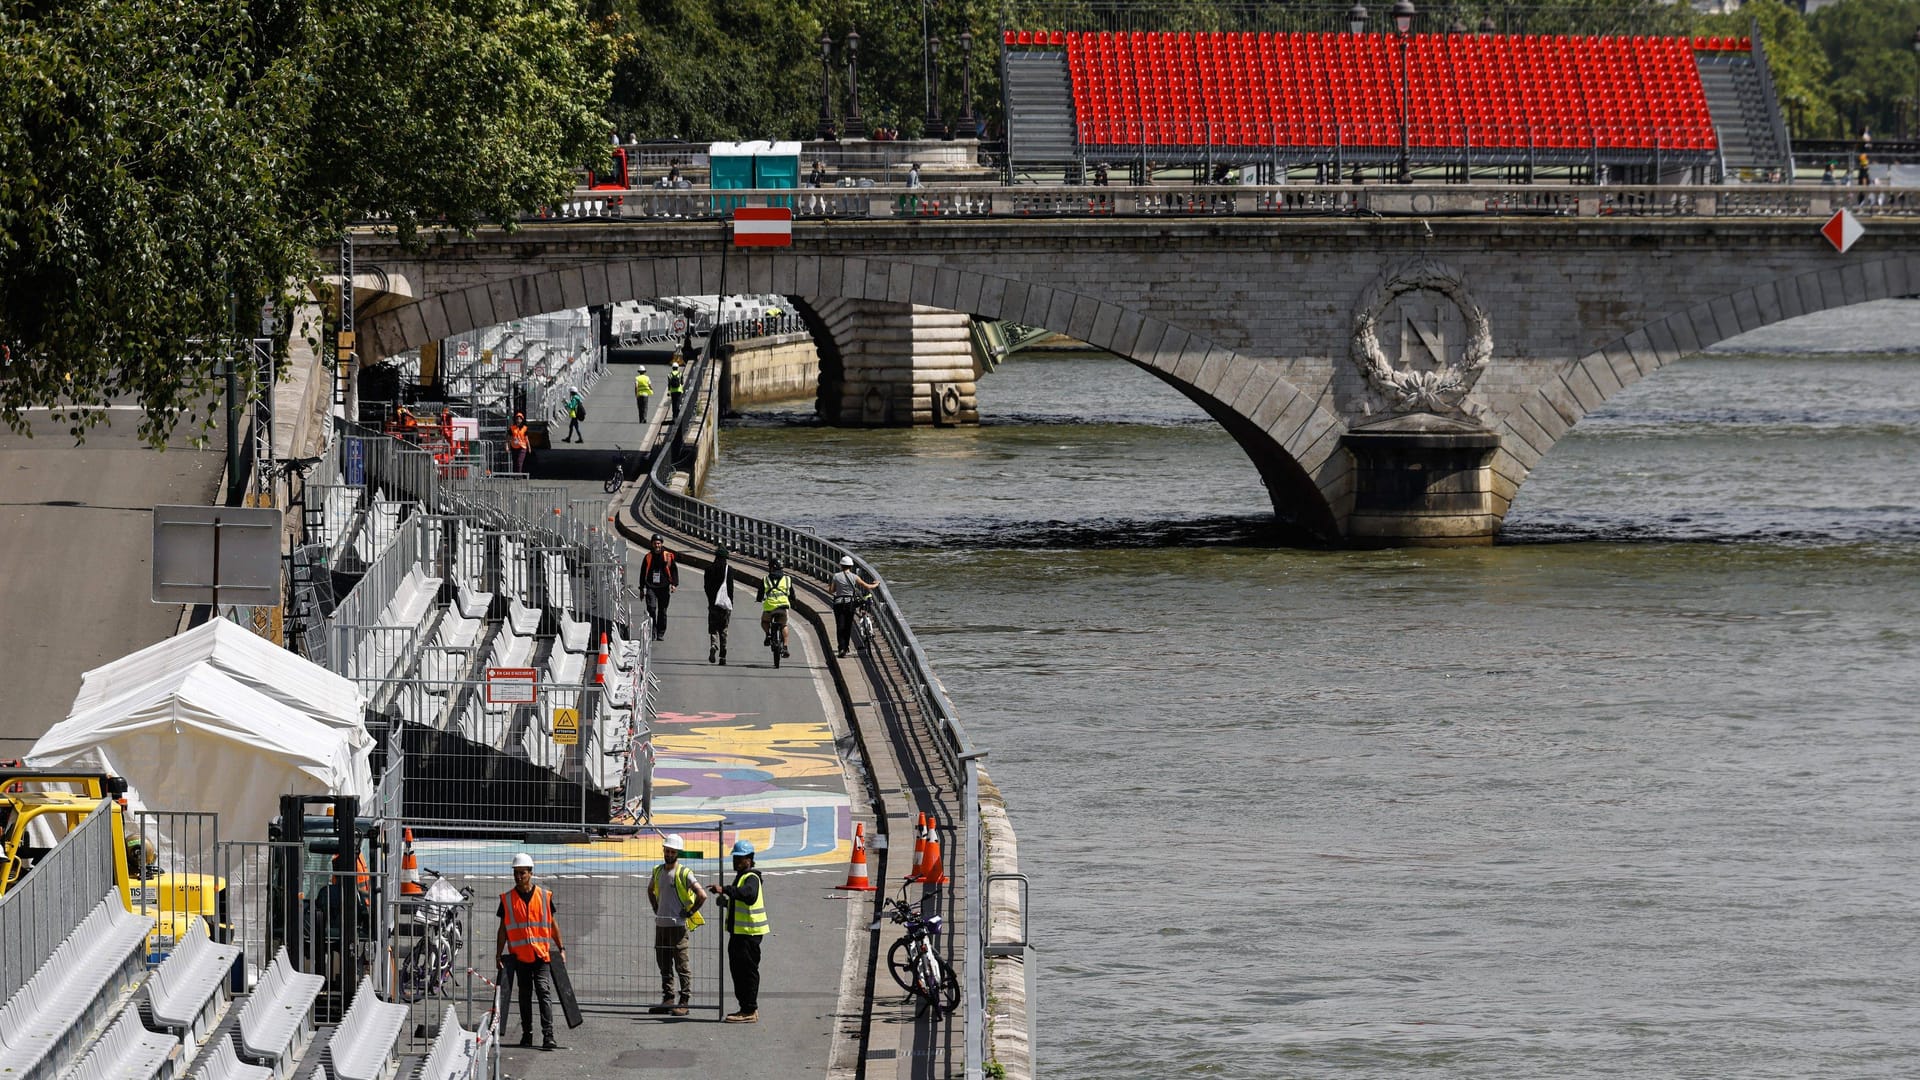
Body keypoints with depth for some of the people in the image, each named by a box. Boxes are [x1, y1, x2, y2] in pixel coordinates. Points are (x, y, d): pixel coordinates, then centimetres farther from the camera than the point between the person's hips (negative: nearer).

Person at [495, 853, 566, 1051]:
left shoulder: (544, 896, 5)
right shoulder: (507, 899, 6)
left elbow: (552, 924, 13)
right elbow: (503, 929, 9)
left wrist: (561, 949, 11)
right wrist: (498, 955, 5)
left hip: (541, 954, -1)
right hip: (519, 955, 1)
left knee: (544, 992, -11)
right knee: (525, 995, 9)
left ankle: (548, 1036, -16)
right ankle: (526, 1034, 18)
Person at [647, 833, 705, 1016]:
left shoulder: (684, 874, -10)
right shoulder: (657, 871, 11)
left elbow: (702, 896, -16)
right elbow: (650, 890, 31)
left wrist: (689, 913, -10)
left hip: (678, 926, -7)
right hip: (660, 925, 7)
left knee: (682, 965, -4)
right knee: (664, 965, 11)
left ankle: (684, 1002, -3)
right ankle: (668, 999, 18)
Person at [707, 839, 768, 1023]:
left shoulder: (751, 878, -14)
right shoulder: (740, 877, 20)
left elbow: (749, 894, -37)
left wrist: (725, 890, -46)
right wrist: (726, 902, 12)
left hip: (749, 933, -11)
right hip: (738, 932, 11)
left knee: (748, 970, -7)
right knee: (737, 970, 15)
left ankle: (750, 1011, -5)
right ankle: (746, 1009, 23)